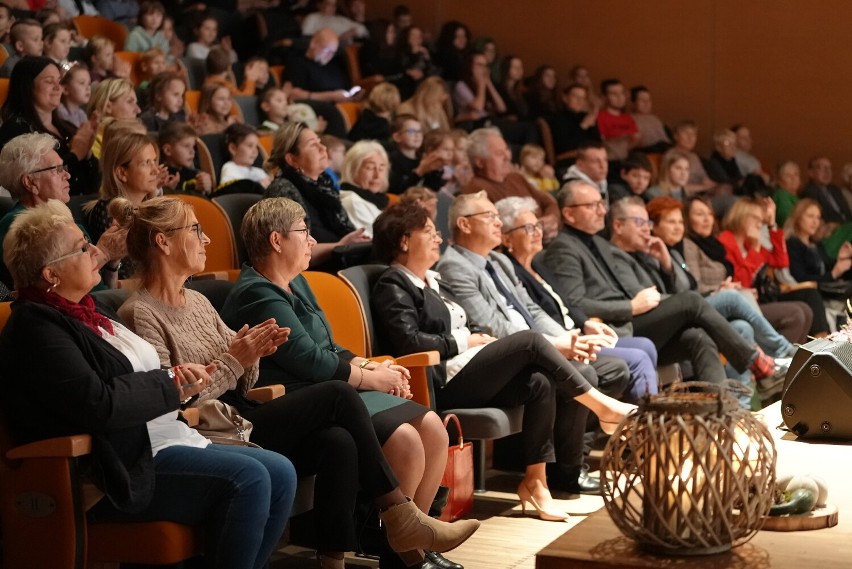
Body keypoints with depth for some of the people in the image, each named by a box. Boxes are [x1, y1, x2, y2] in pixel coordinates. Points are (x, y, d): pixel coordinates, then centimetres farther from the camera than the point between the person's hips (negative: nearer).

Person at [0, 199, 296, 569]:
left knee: (280, 474, -3)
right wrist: (171, 385, -10)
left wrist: (177, 378, -2)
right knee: (247, 479, -25)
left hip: (164, 440, 10)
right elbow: (99, 405, -23)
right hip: (120, 470, -10)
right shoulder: (36, 326, -13)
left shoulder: (82, 311, 17)